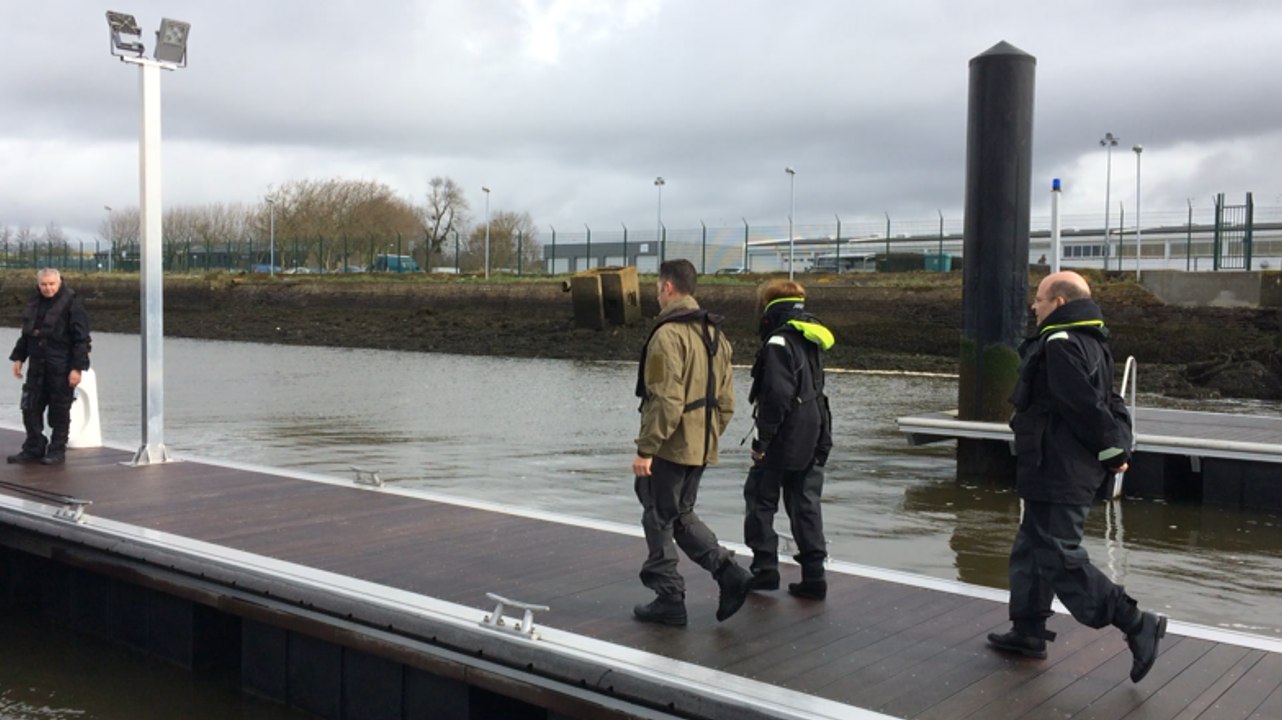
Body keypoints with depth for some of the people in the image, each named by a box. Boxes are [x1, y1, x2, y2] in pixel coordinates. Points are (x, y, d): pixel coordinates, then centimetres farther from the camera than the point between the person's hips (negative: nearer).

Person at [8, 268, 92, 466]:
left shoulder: (71, 303, -10)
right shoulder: (35, 302, 10)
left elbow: (81, 338, -13)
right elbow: (26, 332, 22)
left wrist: (77, 367, -17)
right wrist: (18, 357, 17)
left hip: (61, 367, -6)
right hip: (37, 365, 7)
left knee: (59, 411, 2)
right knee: (30, 408, 9)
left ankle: (57, 451, 12)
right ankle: (33, 449, 20)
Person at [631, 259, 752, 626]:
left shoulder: (668, 334, -16)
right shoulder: (715, 334, 12)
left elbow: (665, 400, -23)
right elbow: (725, 401, 14)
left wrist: (645, 449, -19)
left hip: (669, 448, -8)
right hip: (700, 449, 8)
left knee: (659, 521, 5)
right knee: (681, 516, 20)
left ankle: (669, 600, 12)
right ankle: (728, 571, 7)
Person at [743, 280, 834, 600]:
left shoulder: (778, 343, -14)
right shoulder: (811, 342, 13)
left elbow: (777, 397, -21)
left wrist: (762, 440, -16)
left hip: (784, 441, -8)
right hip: (813, 441, 8)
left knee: (760, 500, 7)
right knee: (806, 505, 10)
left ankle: (765, 568, 9)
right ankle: (813, 576, 10)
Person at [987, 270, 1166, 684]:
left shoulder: (1060, 345, -19)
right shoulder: (1091, 344, 15)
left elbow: (1086, 406, -23)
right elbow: (1108, 404, 16)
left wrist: (1112, 450, -12)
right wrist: (1118, 447, 9)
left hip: (1056, 474, -11)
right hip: (1073, 472, 11)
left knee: (1061, 560, -5)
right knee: (1030, 550, 18)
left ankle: (1137, 625, -3)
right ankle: (1028, 632, 27)